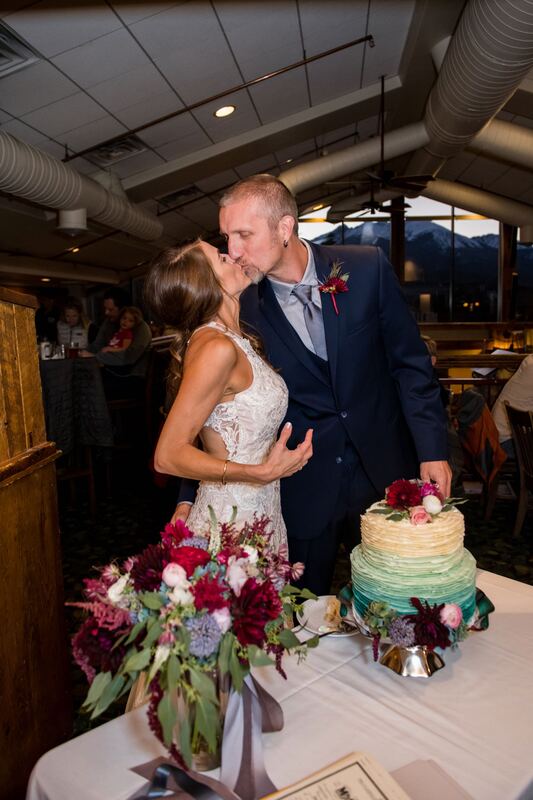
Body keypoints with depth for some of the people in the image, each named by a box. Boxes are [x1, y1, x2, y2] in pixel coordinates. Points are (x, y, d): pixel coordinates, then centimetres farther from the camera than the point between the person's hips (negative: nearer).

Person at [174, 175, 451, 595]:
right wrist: (190, 497, -7)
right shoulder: (238, 305, -11)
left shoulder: (367, 269, -10)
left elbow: (410, 363, -2)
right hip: (300, 487, -1)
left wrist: (432, 449, -6)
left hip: (383, 470, 1)